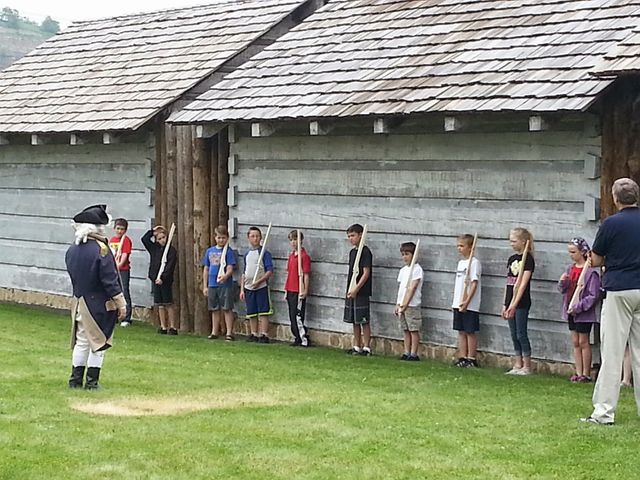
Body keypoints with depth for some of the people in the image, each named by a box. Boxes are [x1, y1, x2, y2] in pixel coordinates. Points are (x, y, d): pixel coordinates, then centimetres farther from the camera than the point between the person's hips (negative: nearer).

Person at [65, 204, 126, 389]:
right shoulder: (101, 249, -18)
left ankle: (75, 380, 18)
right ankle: (92, 382, 6)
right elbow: (110, 280, -17)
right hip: (99, 304, -6)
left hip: (79, 302, 6)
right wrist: (121, 304, -11)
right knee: (98, 343, 4)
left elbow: (74, 274, 12)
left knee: (81, 341, 15)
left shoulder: (72, 250, 3)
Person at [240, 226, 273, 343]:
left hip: (261, 287, -6)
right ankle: (254, 334, 16)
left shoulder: (264, 252, -5)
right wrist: (242, 289, 13)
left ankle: (264, 335, -2)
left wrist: (259, 281, -19)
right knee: (251, 313, 9)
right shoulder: (247, 254, 14)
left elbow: (270, 271, -9)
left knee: (263, 312, -4)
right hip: (248, 288, 6)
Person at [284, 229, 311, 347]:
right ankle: (298, 338, 18)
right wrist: (286, 290, 18)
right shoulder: (291, 255, 13)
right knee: (292, 317, 11)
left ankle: (303, 339, -1)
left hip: (299, 291, -8)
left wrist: (305, 291, -16)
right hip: (290, 291, 8)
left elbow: (306, 275, -13)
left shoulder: (304, 256, -11)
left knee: (297, 317, -8)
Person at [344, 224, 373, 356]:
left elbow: (366, 273, -15)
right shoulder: (352, 252, 14)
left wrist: (356, 289, -18)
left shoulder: (365, 252, -11)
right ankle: (357, 347, 17)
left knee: (364, 321, -5)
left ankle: (366, 347, -1)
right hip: (351, 292, 8)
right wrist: (349, 290, 12)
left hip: (362, 292, -8)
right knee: (354, 321, 11)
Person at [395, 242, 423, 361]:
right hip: (402, 305, 7)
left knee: (414, 330, -3)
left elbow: (412, 288, -14)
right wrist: (398, 304, 11)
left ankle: (414, 354, -1)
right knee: (406, 330, 10)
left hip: (412, 305, -7)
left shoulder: (417, 269, -8)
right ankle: (407, 353, 14)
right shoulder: (403, 270, 15)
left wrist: (405, 304, -17)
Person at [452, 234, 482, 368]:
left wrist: (467, 301, -21)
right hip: (458, 304, 8)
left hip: (470, 305, -8)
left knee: (471, 332, -2)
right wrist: (455, 302, 15)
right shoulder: (460, 262, 15)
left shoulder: (474, 262, -11)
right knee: (461, 331, 10)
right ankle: (462, 357, 16)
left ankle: (471, 359, 3)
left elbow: (474, 283, -16)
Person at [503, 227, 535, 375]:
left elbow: (523, 284, -16)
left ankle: (527, 366, 2)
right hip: (511, 302, 7)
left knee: (521, 334, -5)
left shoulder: (528, 259, -10)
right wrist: (505, 305, 14)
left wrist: (514, 304, -20)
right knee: (514, 335, 9)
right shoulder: (511, 259, 14)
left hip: (522, 303, -7)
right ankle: (517, 365, 14)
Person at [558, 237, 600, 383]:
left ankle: (586, 374, 10)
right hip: (571, 311, 7)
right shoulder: (570, 268, 6)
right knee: (575, 342, 11)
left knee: (583, 342, 1)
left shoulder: (590, 271, -16)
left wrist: (578, 307, -20)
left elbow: (594, 295, -18)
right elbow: (563, 290, 12)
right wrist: (562, 282, -10)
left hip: (584, 313, -7)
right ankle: (578, 372, 18)